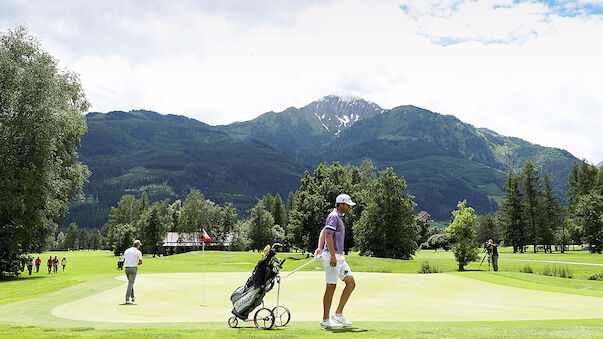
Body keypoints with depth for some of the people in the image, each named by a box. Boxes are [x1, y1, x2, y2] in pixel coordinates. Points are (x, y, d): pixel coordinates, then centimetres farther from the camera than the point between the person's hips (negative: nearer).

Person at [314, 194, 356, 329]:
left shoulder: (338, 217, 18)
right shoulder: (333, 216, -12)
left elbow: (323, 231, 20)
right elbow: (328, 235, -21)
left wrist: (320, 247, 7)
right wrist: (333, 256, -25)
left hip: (339, 257, 10)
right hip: (331, 256, -10)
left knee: (351, 283, 7)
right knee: (331, 287, -5)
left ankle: (338, 314, 12)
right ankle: (326, 320, 2)